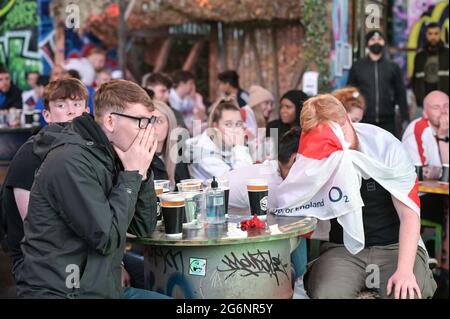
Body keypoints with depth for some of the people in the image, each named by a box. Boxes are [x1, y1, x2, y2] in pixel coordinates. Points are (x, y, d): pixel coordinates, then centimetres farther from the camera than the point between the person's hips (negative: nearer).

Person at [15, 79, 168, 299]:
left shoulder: (109, 157, 8)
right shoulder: (70, 162, -18)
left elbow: (144, 228, 9)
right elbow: (107, 237, -20)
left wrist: (142, 172, -4)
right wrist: (133, 174, -14)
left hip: (105, 289, 9)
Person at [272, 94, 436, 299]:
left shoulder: (385, 146, -8)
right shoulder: (312, 159, -5)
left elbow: (409, 213, -9)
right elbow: (282, 205, -16)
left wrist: (405, 269, -23)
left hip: (394, 246, 0)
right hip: (342, 249, 0)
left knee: (408, 292, -29)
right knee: (326, 294, -30)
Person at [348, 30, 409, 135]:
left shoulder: (393, 67, 9)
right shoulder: (357, 67, 8)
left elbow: (401, 94, 8)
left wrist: (405, 119, 2)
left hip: (387, 123, 1)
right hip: (363, 122, -1)